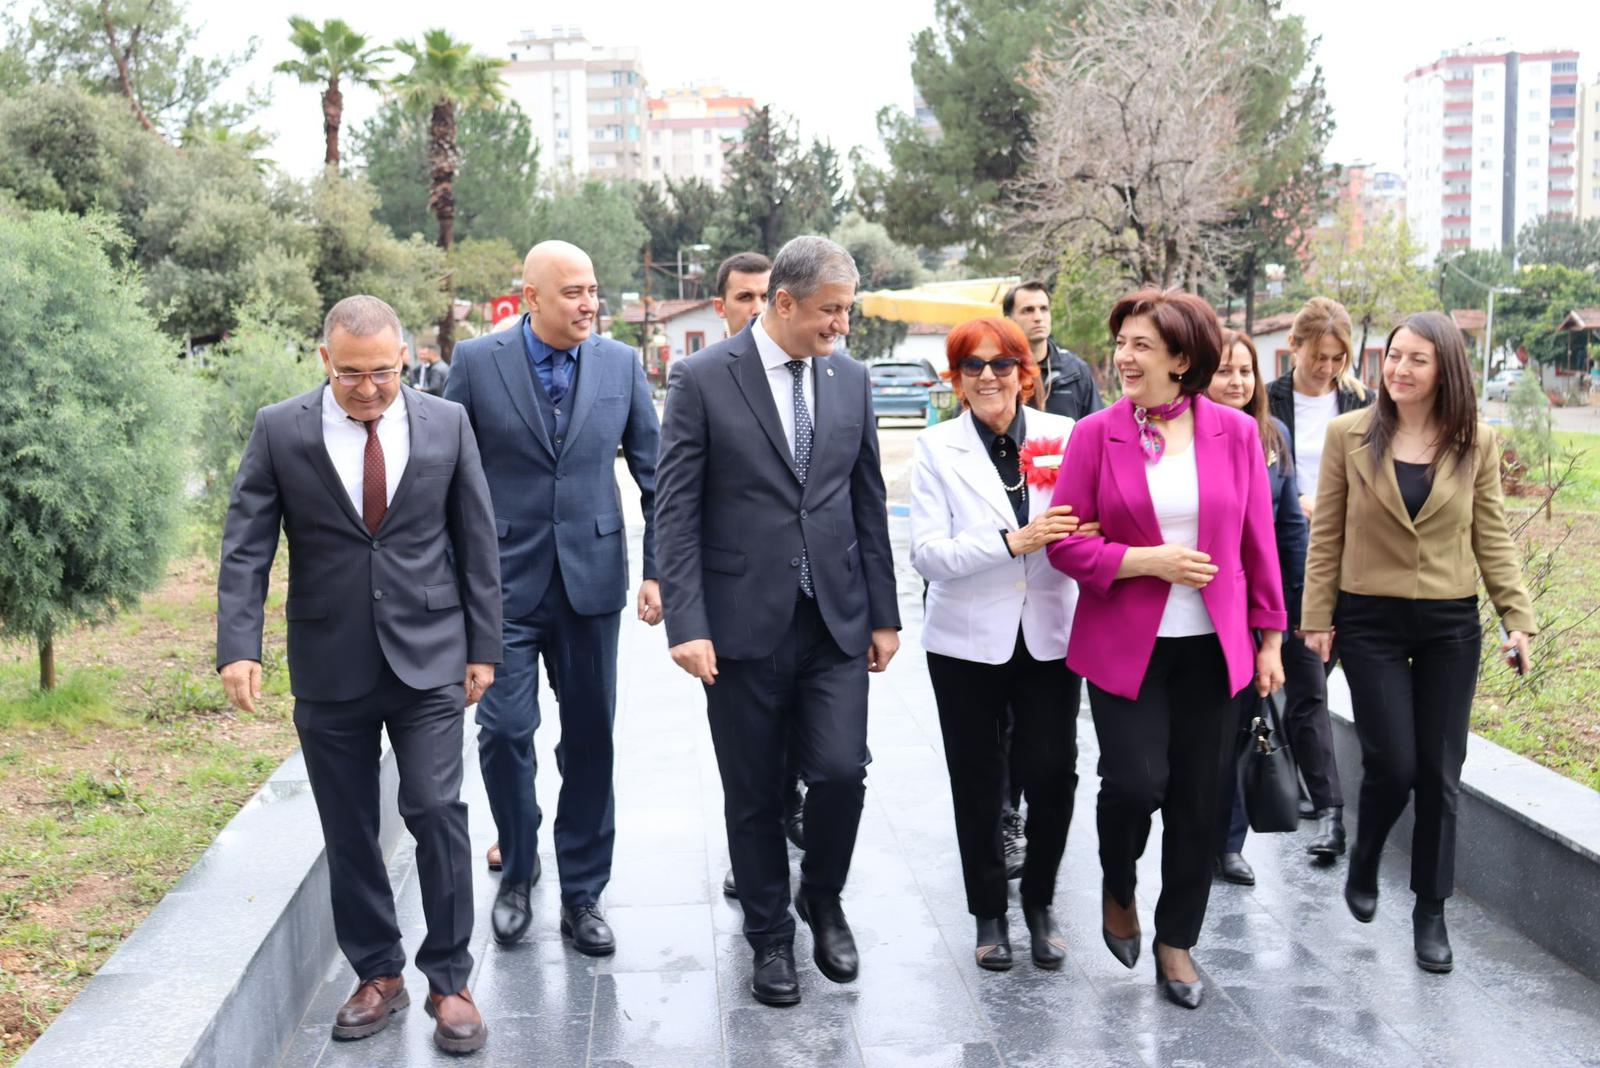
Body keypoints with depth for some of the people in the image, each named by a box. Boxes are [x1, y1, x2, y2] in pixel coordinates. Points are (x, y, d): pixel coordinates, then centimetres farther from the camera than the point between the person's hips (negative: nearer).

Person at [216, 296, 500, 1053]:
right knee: (349, 830, 9)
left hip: (428, 658, -1)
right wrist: (238, 646, -16)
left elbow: (476, 543, 4)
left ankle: (449, 981, 9)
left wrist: (483, 646, 2)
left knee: (437, 812, -6)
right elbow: (246, 548, -5)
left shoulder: (446, 425, -1)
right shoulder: (279, 431, -3)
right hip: (330, 668, 1)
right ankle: (377, 975, 26)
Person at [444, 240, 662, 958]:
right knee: (504, 731, -2)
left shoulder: (621, 364, 3)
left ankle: (582, 893, 21)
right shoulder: (477, 361, -3)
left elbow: (655, 474, 7)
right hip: (503, 581, -2)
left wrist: (659, 570, -1)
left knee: (590, 740, 7)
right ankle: (517, 872, 23)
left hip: (590, 577, 2)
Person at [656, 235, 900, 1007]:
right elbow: (677, 510, -8)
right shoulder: (703, 379, -7)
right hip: (744, 620, -3)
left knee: (840, 772, -5)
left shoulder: (850, 378, 6)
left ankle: (822, 901, 24)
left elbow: (868, 502, 11)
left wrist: (884, 613, 9)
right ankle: (769, 936, 27)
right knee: (754, 794, 7)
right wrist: (687, 624, -14)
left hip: (835, 620, 3)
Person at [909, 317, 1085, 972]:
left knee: (1052, 773, -3)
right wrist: (1013, 542, -22)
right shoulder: (937, 448, -2)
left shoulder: (1062, 437, 0)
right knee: (977, 782, 9)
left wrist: (1085, 533, -18)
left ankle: (1039, 903, 22)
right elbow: (927, 554, -10)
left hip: (1050, 635, 0)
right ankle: (988, 914, 27)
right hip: (968, 640, 0)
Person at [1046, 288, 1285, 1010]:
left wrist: (1270, 637, 6)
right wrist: (1148, 561, -16)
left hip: (1211, 647, 2)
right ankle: (1117, 891, 22)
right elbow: (1066, 543, -4)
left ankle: (1176, 943, 26)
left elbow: (1258, 543, 6)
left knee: (1198, 800, 8)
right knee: (1136, 782, -12)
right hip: (1124, 645, -2)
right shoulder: (1096, 434, -3)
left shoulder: (1235, 433, 1)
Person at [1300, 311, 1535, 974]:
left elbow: (1492, 539, 4)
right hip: (1371, 622, -1)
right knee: (1392, 764, -4)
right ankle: (1363, 865, 27)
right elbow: (1325, 535, 0)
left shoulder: (1474, 443, 0)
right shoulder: (1349, 434, -4)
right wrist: (1318, 617, -2)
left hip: (1451, 626, 2)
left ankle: (1431, 911, 20)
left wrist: (1518, 617, -2)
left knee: (1440, 771, 6)